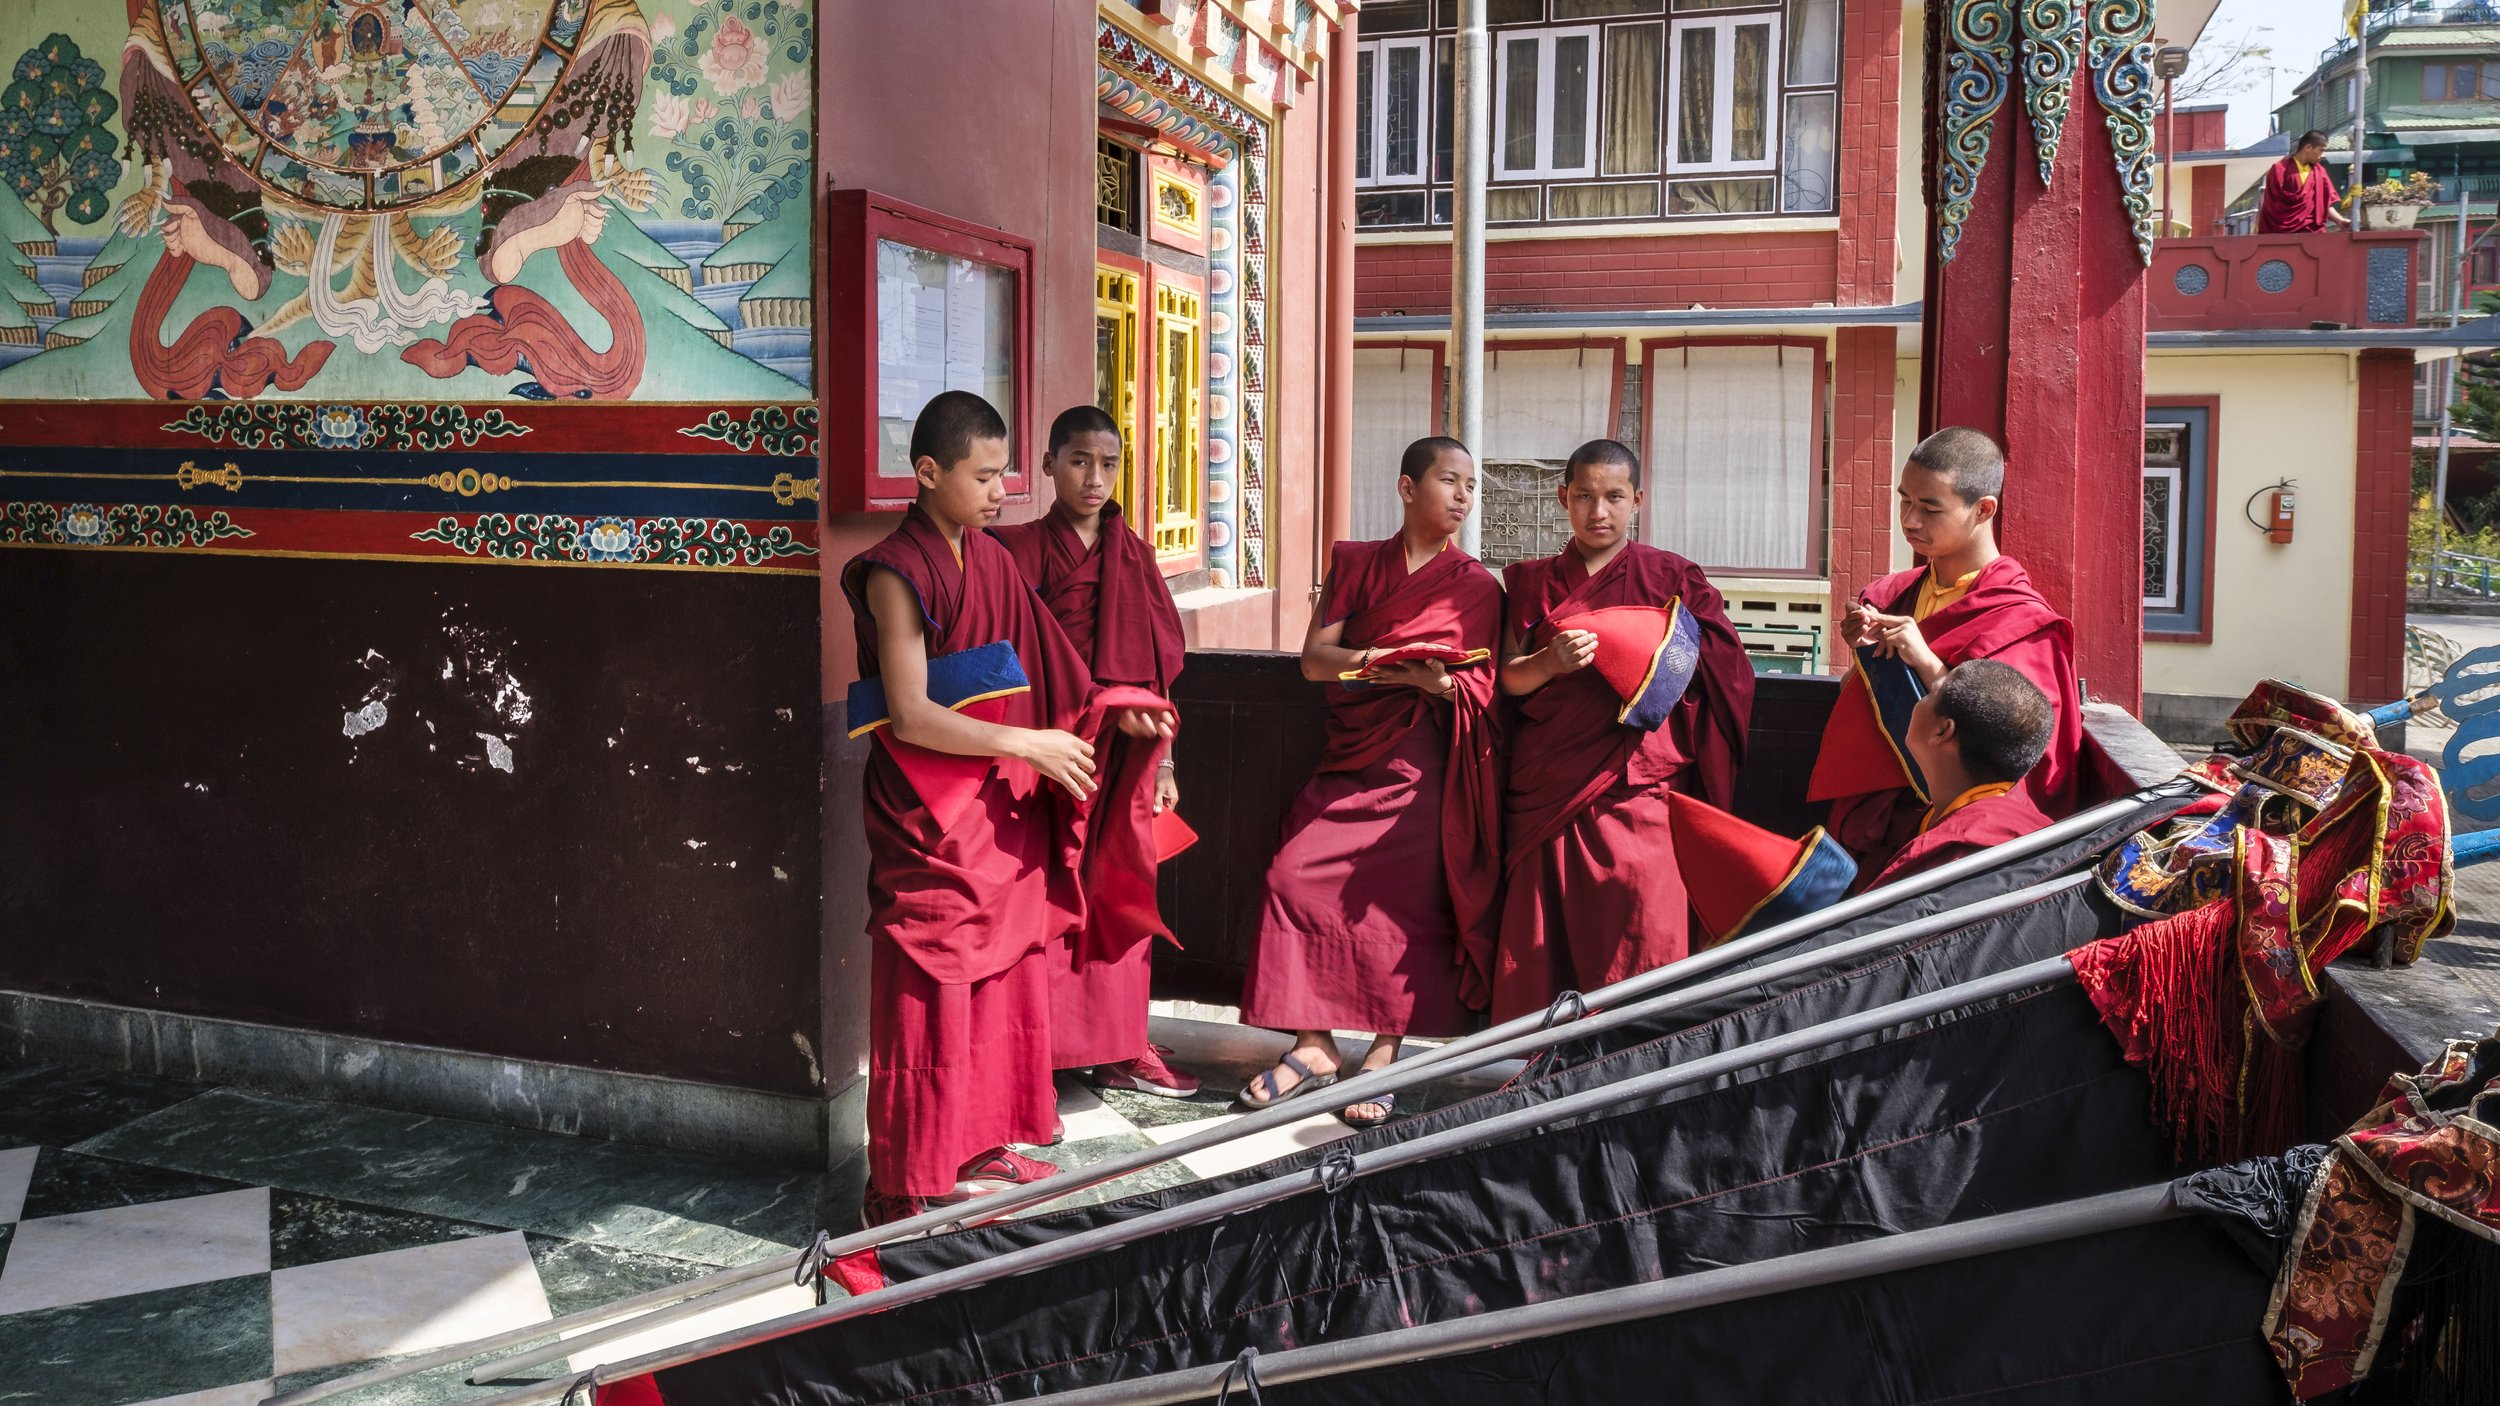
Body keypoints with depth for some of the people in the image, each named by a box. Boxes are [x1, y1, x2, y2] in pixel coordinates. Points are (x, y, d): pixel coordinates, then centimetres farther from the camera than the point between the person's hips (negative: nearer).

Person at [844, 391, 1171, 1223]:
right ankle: (908, 1185, 10)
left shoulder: (992, 562, 11)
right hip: (929, 815, -8)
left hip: (1002, 811, 8)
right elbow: (911, 716, -18)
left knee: (1008, 975, 13)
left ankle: (980, 1147, 28)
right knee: (932, 991, -1)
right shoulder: (898, 574, -13)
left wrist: (1106, 713, 2)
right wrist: (1028, 744, -17)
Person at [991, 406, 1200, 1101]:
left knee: (1123, 898, 10)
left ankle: (1121, 1049, 21)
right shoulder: (1021, 548, -3)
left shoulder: (1132, 552, 11)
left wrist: (1162, 759, 11)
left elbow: (1155, 668, 12)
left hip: (1126, 754, 5)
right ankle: (1042, 1050, 9)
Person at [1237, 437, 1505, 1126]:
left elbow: (1480, 689, 0)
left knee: (1404, 902, -7)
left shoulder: (1476, 586, 6)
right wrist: (1376, 660, -16)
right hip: (1351, 756, 2)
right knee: (1296, 875, -10)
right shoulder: (1354, 563, 12)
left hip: (1422, 764, -2)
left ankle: (1383, 1058, 7)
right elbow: (1312, 659, 2)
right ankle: (1314, 1045, 2)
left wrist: (1437, 682, -21)